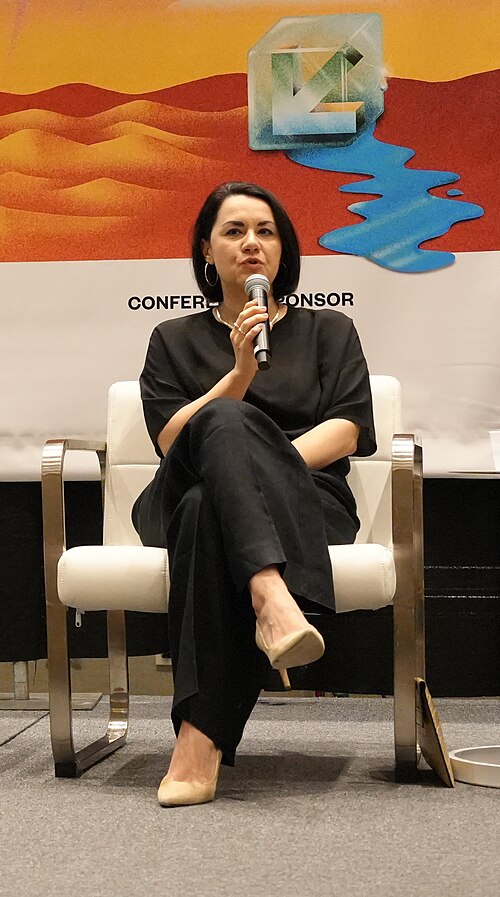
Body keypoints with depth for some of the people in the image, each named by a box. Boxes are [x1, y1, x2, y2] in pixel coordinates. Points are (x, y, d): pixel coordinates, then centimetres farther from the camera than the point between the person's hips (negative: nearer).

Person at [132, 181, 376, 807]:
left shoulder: (328, 330, 23)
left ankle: (201, 734, -47)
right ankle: (272, 597, -57)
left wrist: (258, 466, -12)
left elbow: (347, 431, 5)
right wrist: (241, 371, -6)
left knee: (209, 511, -39)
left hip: (306, 506, 0)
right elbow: (171, 440, 6)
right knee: (225, 419, -36)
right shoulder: (174, 339, 23)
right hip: (189, 496, 1)